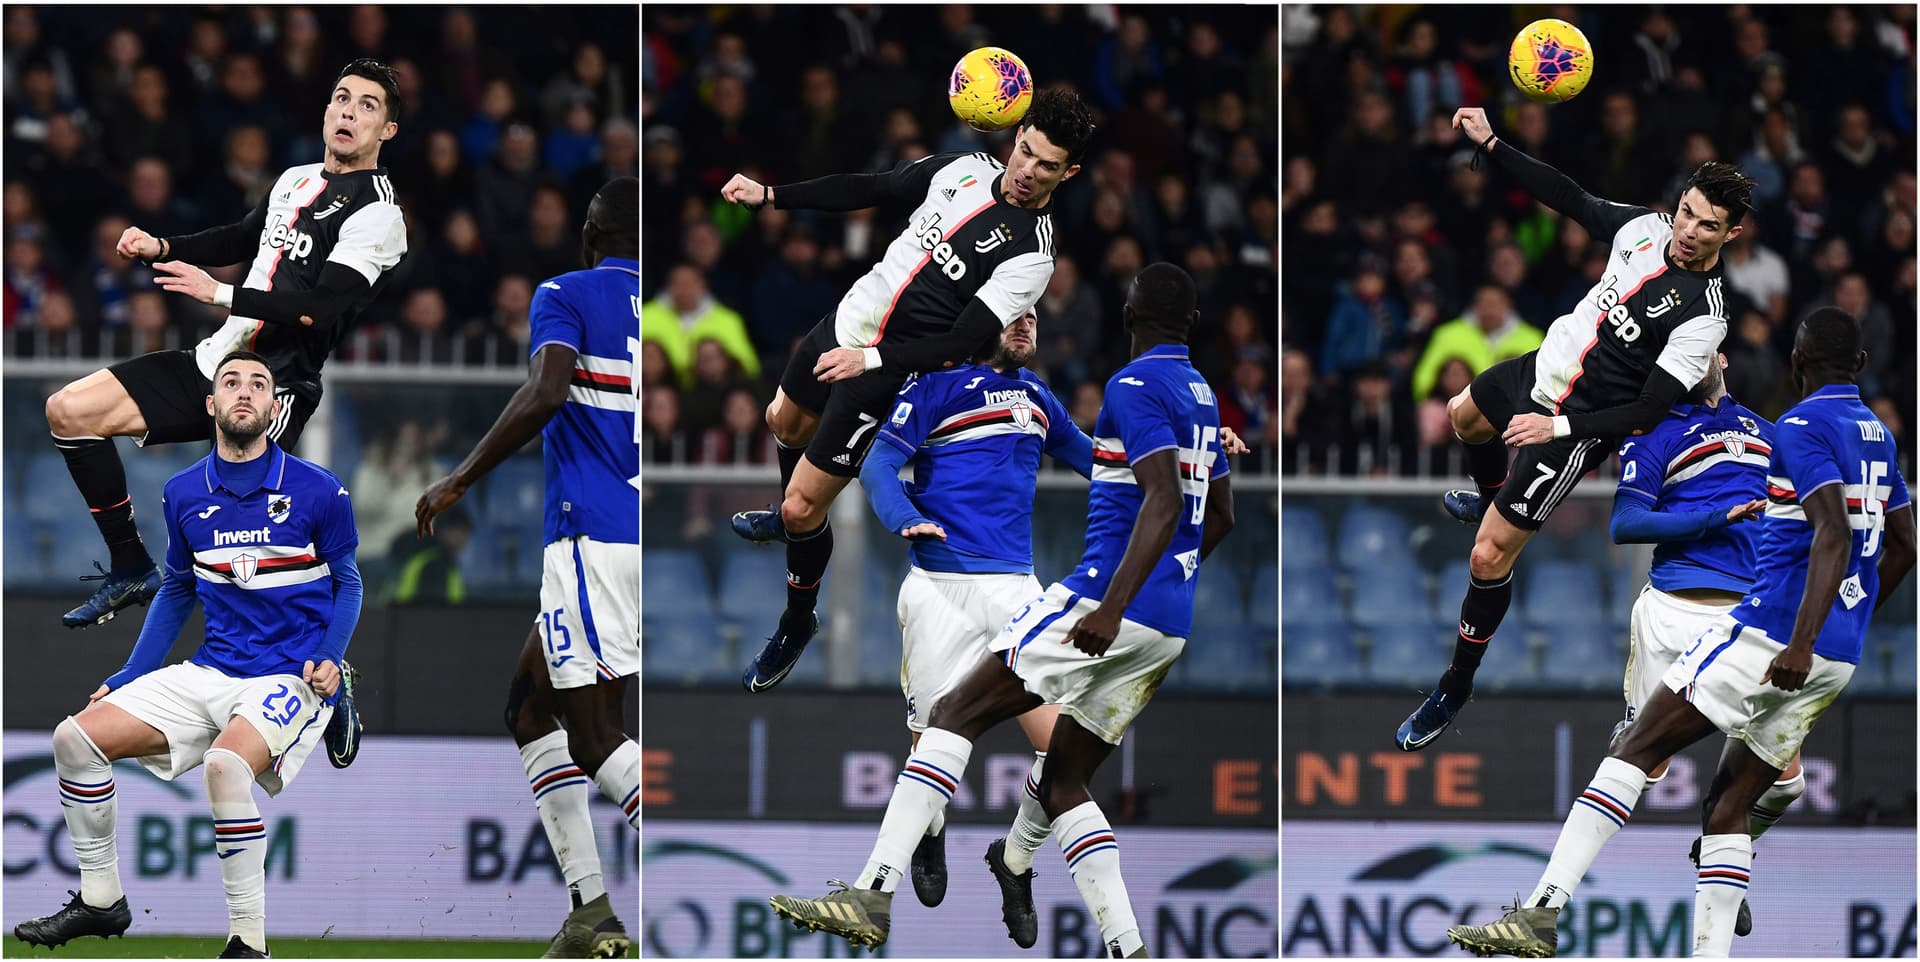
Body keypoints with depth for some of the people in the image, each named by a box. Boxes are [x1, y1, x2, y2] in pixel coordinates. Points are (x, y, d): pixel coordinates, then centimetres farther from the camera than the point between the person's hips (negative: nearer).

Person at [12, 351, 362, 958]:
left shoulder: (319, 491, -6)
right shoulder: (184, 493, 7)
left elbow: (347, 583, 4)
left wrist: (329, 657, -13)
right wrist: (128, 678, 14)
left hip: (292, 677, -6)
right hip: (210, 674, 6)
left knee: (225, 762, -37)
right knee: (76, 737, -8)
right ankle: (100, 899, 9)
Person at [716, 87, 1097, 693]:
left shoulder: (1030, 255, -24)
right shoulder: (966, 168, -5)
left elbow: (962, 345, -26)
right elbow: (871, 190, 6)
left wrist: (872, 361, -35)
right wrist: (770, 196, 2)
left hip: (889, 374, -7)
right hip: (846, 323, 7)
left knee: (803, 508, -4)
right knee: (785, 420, 32)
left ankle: (797, 623, 22)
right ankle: (789, 517, 63)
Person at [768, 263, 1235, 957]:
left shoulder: (1135, 386, -8)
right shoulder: (1201, 395, 19)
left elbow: (1164, 502, -21)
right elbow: (1219, 514, 30)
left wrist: (1111, 606, -28)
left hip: (1114, 595, -9)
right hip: (1170, 626, 9)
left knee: (957, 712, -10)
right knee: (1062, 782, 14)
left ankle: (874, 894, -22)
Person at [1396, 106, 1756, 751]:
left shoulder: (1702, 316, -29)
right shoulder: (1646, 227, -10)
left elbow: (1650, 412, -28)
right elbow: (1571, 199, 4)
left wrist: (1559, 428, -32)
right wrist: (1489, 144, 0)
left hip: (1576, 427, -8)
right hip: (1540, 370, 8)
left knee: (1489, 558, -7)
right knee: (1463, 417, 37)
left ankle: (1456, 688, 12)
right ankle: (1489, 498, 70)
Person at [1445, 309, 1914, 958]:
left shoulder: (1802, 427, -8)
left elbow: (1834, 535, -21)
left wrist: (1801, 643, -28)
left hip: (1774, 631, -8)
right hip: (1839, 656, 8)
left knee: (1637, 750, -7)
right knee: (1728, 805, 10)